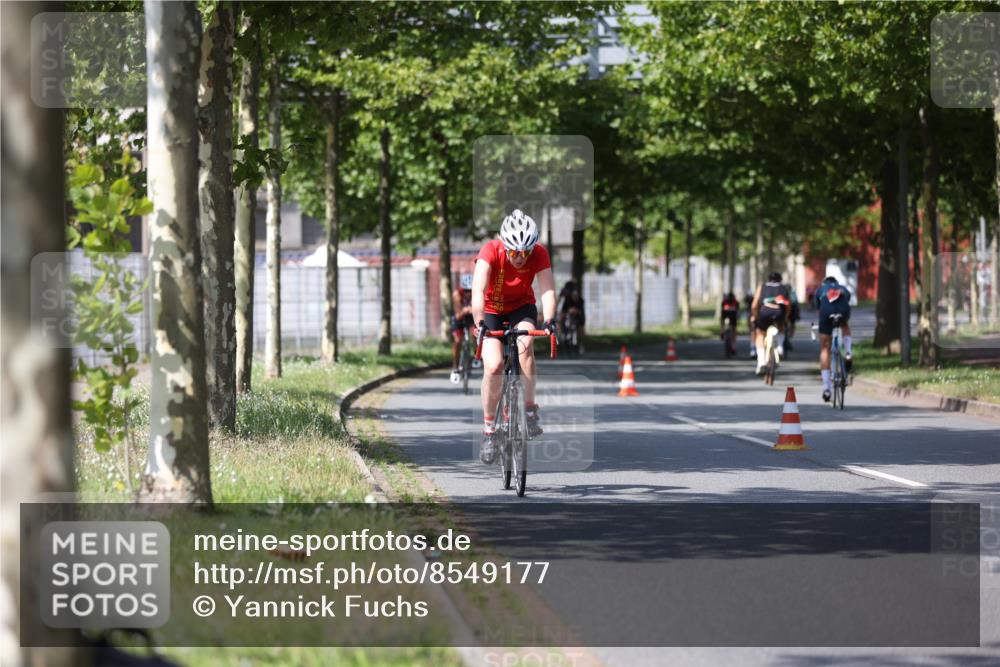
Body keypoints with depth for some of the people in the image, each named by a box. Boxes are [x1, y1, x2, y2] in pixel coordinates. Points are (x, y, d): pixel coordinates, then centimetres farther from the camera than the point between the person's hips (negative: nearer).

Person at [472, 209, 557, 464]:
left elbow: (548, 290, -33)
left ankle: (530, 410, -19)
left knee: (525, 345, -31)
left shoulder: (539, 254, -24)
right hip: (491, 311, -1)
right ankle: (489, 428, -2)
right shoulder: (490, 251, -30)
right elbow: (478, 290, -41)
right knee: (493, 366, -20)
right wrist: (480, 323, -54)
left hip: (521, 308, 1)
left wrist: (549, 321, -51)